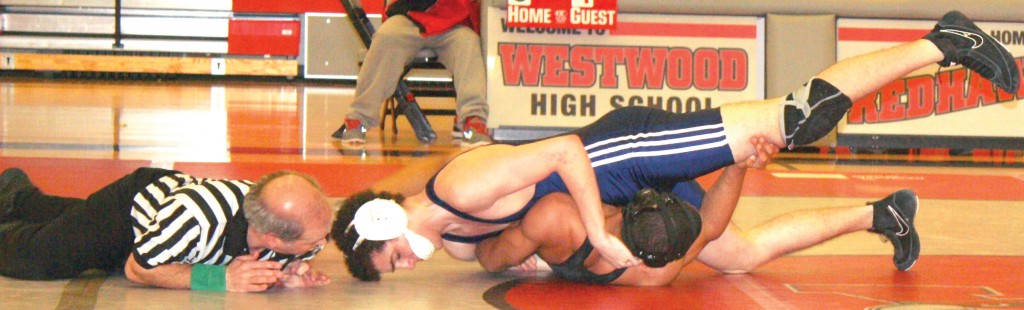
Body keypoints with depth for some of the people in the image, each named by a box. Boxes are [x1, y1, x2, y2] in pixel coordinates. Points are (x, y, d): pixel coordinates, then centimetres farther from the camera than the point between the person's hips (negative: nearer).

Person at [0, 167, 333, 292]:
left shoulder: (308, 224, -36)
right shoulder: (195, 217, -51)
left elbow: (278, 262, -12)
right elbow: (137, 269, -34)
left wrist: (288, 273, -36)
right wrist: (221, 278, -44)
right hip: (135, 203, -5)